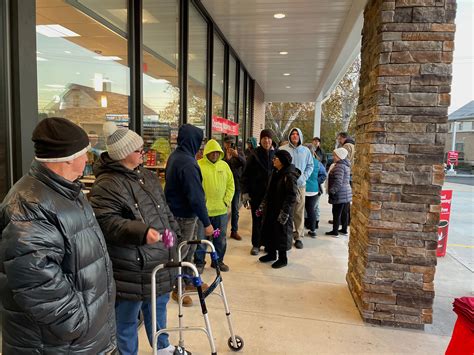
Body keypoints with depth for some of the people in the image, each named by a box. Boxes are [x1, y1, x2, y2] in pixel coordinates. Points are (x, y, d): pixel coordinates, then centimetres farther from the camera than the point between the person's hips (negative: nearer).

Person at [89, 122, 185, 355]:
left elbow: (164, 210, 18)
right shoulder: (107, 185, -19)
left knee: (158, 306, 26)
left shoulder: (147, 176, 9)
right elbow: (105, 221, -27)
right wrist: (142, 232, -35)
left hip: (159, 260, 9)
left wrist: (174, 232, 17)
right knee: (127, 318, 11)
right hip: (131, 267, -9)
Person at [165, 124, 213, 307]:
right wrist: (206, 222, -20)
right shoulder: (187, 163, -26)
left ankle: (188, 281, 36)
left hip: (176, 209, 10)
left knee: (189, 248, 21)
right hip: (184, 214, -10)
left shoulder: (175, 156, 7)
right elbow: (196, 196, -26)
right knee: (181, 251, 6)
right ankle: (177, 289, 23)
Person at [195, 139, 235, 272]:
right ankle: (199, 262, 25)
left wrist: (227, 201, 0)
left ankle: (218, 261, 32)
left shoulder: (224, 165, 7)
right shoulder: (198, 165, -9)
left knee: (220, 238, 15)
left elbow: (231, 185, 9)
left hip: (221, 210, 4)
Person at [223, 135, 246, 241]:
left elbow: (245, 163, -13)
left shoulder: (239, 153, 5)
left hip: (236, 184, 2)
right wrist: (227, 158, -25)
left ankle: (234, 231, 17)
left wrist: (237, 155, -28)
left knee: (235, 209, 8)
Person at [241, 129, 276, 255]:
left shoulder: (276, 154, 2)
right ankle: (256, 244, 20)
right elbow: (246, 174, -2)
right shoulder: (254, 155, -3)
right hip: (256, 193, -1)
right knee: (257, 219, 7)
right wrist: (245, 192, -7)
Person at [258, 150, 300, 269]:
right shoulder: (275, 173, 9)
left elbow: (291, 196, -20)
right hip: (271, 209, 8)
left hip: (281, 211, -8)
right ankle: (271, 253, 35)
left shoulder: (289, 176, -18)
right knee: (268, 231, 16)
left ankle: (283, 259, 22)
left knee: (281, 233, 5)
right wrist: (263, 206, 15)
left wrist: (284, 212, -21)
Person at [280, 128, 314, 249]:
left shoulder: (306, 150, 7)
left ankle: (298, 236, 14)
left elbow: (310, 166, 12)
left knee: (299, 211, 5)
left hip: (300, 185, 2)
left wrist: (304, 177, -1)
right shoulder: (282, 149, -3)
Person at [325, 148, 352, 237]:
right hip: (347, 193, 10)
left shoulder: (339, 166, -18)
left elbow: (338, 182, -25)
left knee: (336, 213, -2)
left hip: (340, 194, -10)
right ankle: (344, 229, 25)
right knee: (344, 212, 16)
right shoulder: (346, 165, 14)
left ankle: (335, 231, 5)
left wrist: (332, 191, -18)